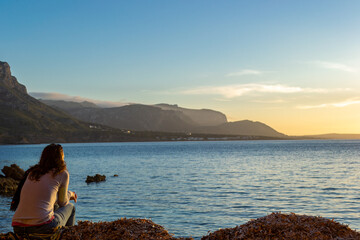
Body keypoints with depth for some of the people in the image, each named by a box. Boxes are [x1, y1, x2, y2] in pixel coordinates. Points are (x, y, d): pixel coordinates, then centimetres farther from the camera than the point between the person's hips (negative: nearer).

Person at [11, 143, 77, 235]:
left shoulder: (32, 172, 17)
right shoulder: (62, 173, 2)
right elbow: (62, 202, 14)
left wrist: (68, 194, 42)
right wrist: (70, 194, 36)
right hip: (42, 227, -6)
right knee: (70, 207, 22)